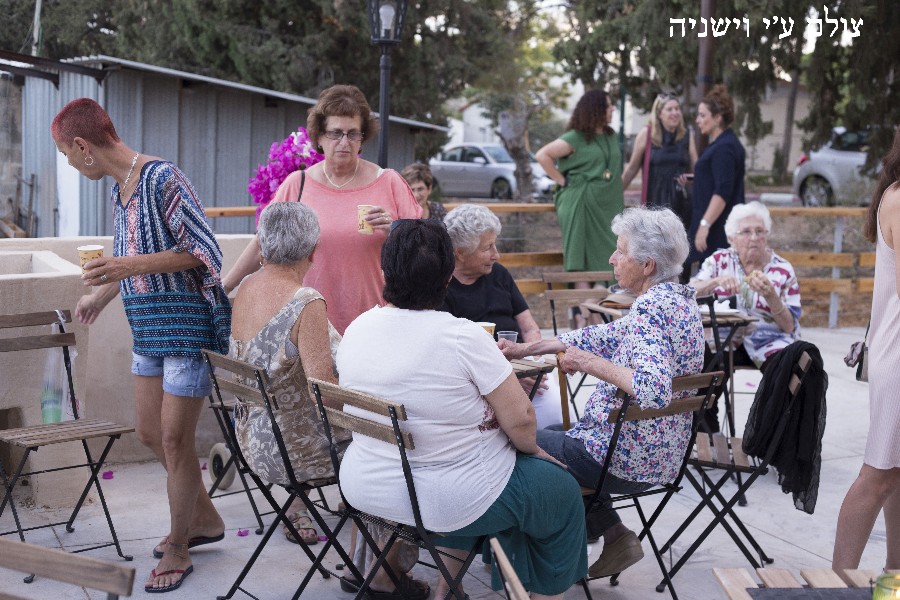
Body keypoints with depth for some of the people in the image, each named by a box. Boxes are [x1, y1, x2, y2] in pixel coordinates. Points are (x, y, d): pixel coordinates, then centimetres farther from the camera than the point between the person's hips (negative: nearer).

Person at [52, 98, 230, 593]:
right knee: (149, 432, 15)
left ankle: (178, 549, 17)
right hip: (148, 329, 9)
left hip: (186, 324, -9)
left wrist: (131, 266, -26)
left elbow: (204, 250, -19)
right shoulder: (119, 188, 9)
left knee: (174, 438, -1)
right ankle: (204, 518, 34)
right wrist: (102, 293, 33)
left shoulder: (162, 177, -18)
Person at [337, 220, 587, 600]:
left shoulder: (356, 329, -4)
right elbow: (520, 418, -19)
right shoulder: (463, 337, -22)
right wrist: (531, 449, 3)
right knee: (563, 491, 16)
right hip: (445, 500, -6)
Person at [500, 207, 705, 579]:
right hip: (665, 455, 9)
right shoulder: (680, 298, 6)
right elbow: (607, 336, 13)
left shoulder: (652, 308, -24)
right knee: (555, 433, 28)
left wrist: (590, 363, -25)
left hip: (624, 460, -9)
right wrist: (526, 349, 13)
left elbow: (652, 391, -39)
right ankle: (614, 535, 18)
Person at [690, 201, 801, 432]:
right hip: (725, 339, 1)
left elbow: (790, 326, 0)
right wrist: (716, 282, -23)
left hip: (767, 341, 0)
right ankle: (709, 433, -16)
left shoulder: (782, 270, 5)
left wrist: (770, 295, -17)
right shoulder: (719, 261, 9)